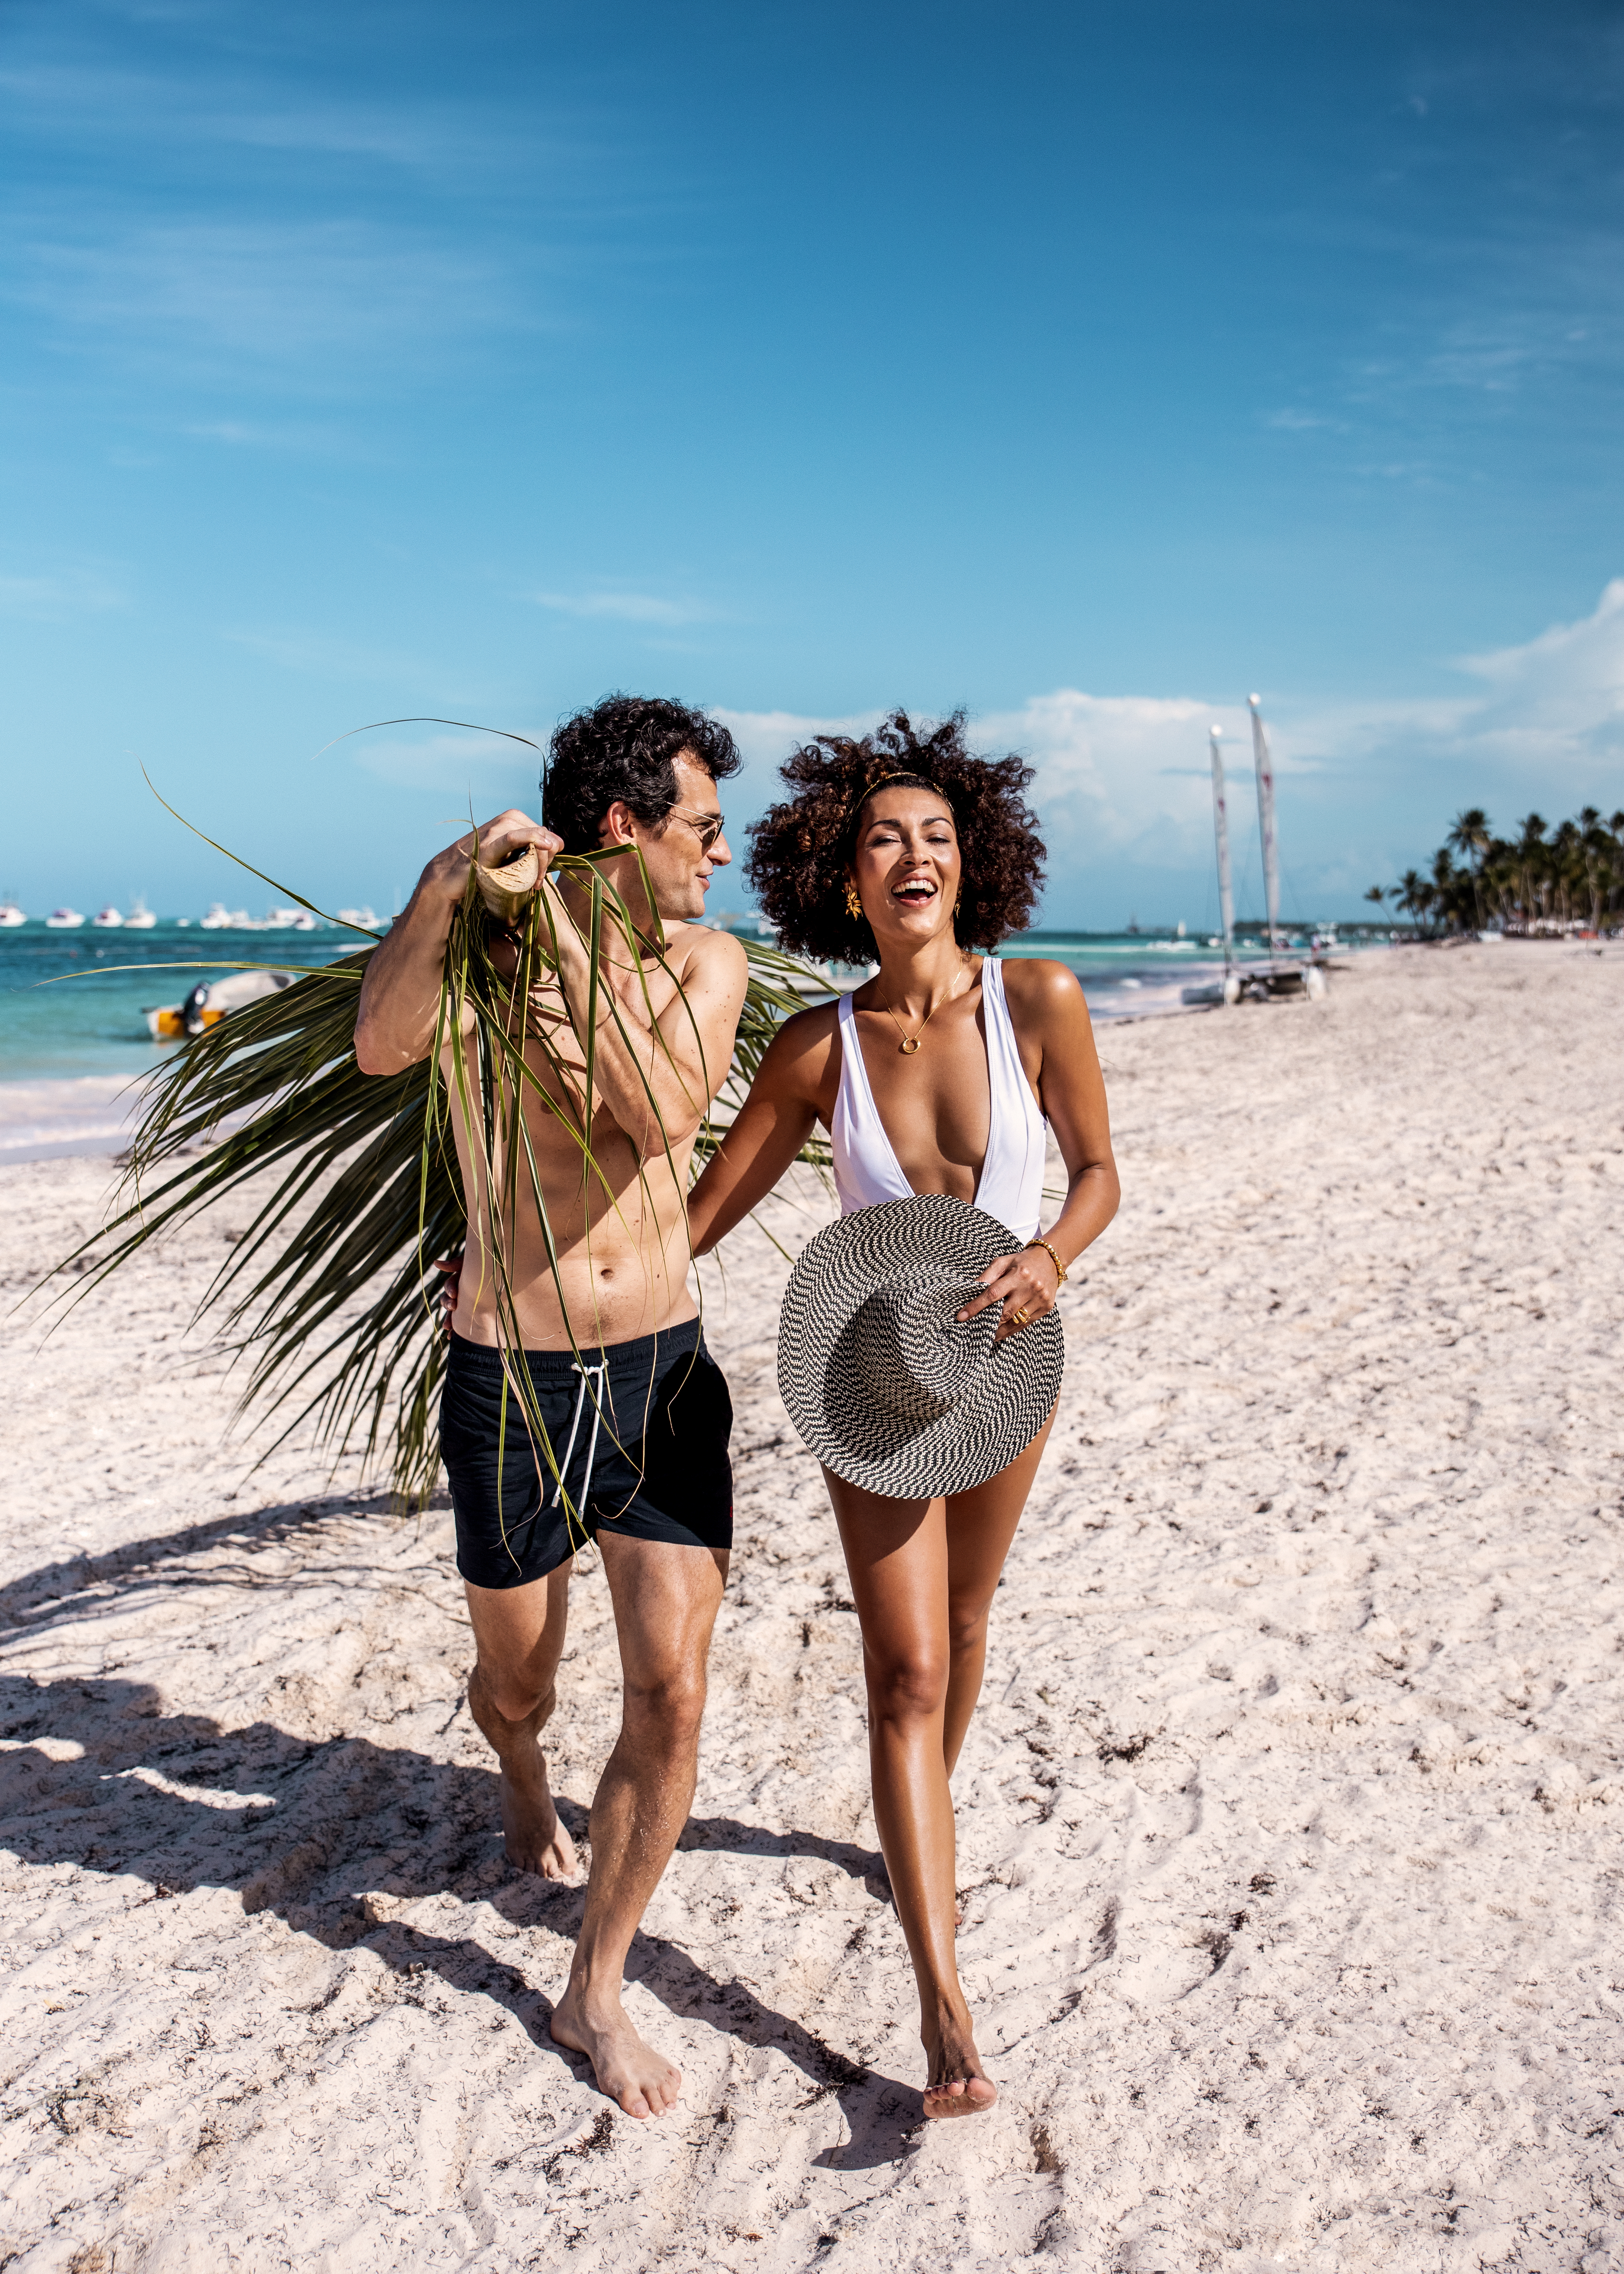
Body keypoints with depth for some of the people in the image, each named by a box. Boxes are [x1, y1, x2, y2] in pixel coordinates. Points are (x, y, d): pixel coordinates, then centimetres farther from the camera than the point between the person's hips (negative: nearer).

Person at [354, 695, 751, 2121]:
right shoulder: (483, 945, -7)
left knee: (673, 1696, -3)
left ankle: (596, 1993, 18)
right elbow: (382, 1049, -28)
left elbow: (664, 1111, -19)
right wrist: (448, 882, -39)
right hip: (512, 1388, -1)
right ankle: (525, 1783, 57)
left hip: (663, 1374, 2)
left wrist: (566, 947, -25)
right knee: (514, 1692, 17)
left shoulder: (707, 964, 1)